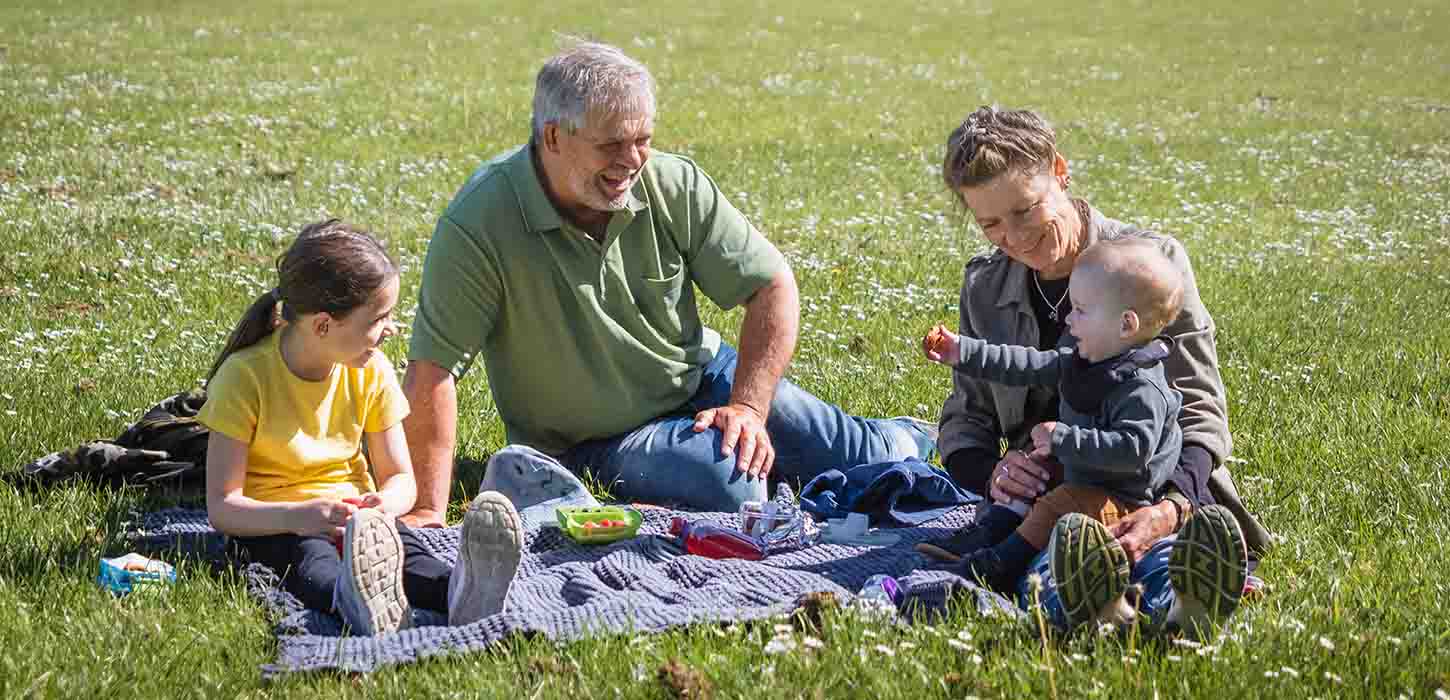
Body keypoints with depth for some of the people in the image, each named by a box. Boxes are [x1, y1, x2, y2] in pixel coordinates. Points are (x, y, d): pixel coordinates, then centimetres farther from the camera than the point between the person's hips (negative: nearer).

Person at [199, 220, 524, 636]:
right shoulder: (246, 376, -13)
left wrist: (384, 503, -19)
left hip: (354, 515, 4)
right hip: (274, 524, -4)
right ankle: (358, 602, -71)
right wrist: (298, 515, -34)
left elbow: (399, 477, 7)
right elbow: (222, 507, -15)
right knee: (311, 561, -38)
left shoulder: (372, 372, 2)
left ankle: (461, 590, -62)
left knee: (403, 548, -30)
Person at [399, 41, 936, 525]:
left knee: (865, 456, -3)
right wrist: (429, 512, -29)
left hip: (702, 380, 4)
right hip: (599, 441, -4)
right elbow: (432, 370, -26)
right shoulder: (478, 226, -26)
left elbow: (772, 286, -5)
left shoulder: (673, 185, -13)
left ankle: (911, 437, 36)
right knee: (733, 487, -31)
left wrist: (748, 407, -16)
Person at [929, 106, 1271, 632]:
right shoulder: (984, 287, 14)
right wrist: (990, 474, -11)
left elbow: (1199, 412, -4)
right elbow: (964, 421, 16)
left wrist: (1173, 507, -26)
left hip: (1156, 497, -1)